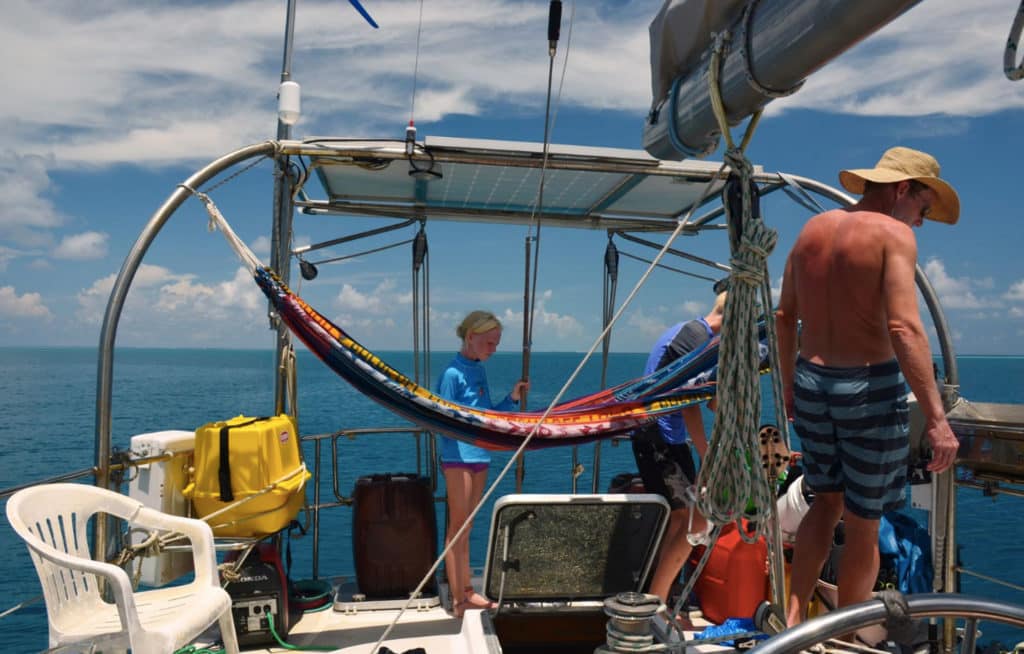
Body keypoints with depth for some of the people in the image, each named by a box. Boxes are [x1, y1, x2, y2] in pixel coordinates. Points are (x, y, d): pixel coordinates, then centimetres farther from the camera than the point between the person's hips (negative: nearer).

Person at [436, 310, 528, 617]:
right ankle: (458, 600, 7)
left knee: (466, 527, 14)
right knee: (457, 527, 0)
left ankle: (468, 592, 23)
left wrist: (512, 399, 2)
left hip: (480, 456, 8)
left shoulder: (479, 371, 11)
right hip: (458, 457, -7)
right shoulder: (453, 373, -12)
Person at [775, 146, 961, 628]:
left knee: (827, 499, 22)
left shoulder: (812, 228, 9)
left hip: (811, 382, 6)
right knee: (863, 522, 9)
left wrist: (789, 386, 20)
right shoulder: (893, 234, -11)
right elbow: (904, 329, -23)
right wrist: (936, 417, -23)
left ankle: (793, 613, 19)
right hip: (870, 389, -6)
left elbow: (784, 317, 12)